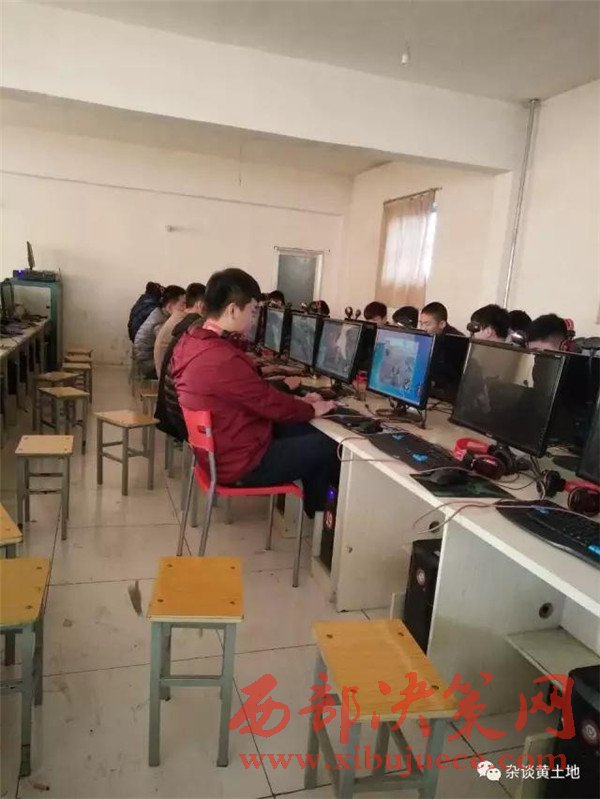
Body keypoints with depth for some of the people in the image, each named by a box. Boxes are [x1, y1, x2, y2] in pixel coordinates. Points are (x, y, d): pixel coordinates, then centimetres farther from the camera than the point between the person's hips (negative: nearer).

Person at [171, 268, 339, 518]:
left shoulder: (190, 341, 1)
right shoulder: (223, 359, -32)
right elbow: (271, 403, -20)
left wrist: (297, 401, 7)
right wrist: (312, 410, -2)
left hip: (218, 448, 10)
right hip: (239, 462, -10)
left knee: (306, 431, 19)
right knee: (329, 445, 2)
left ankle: (313, 506, 32)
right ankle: (319, 512, 28)